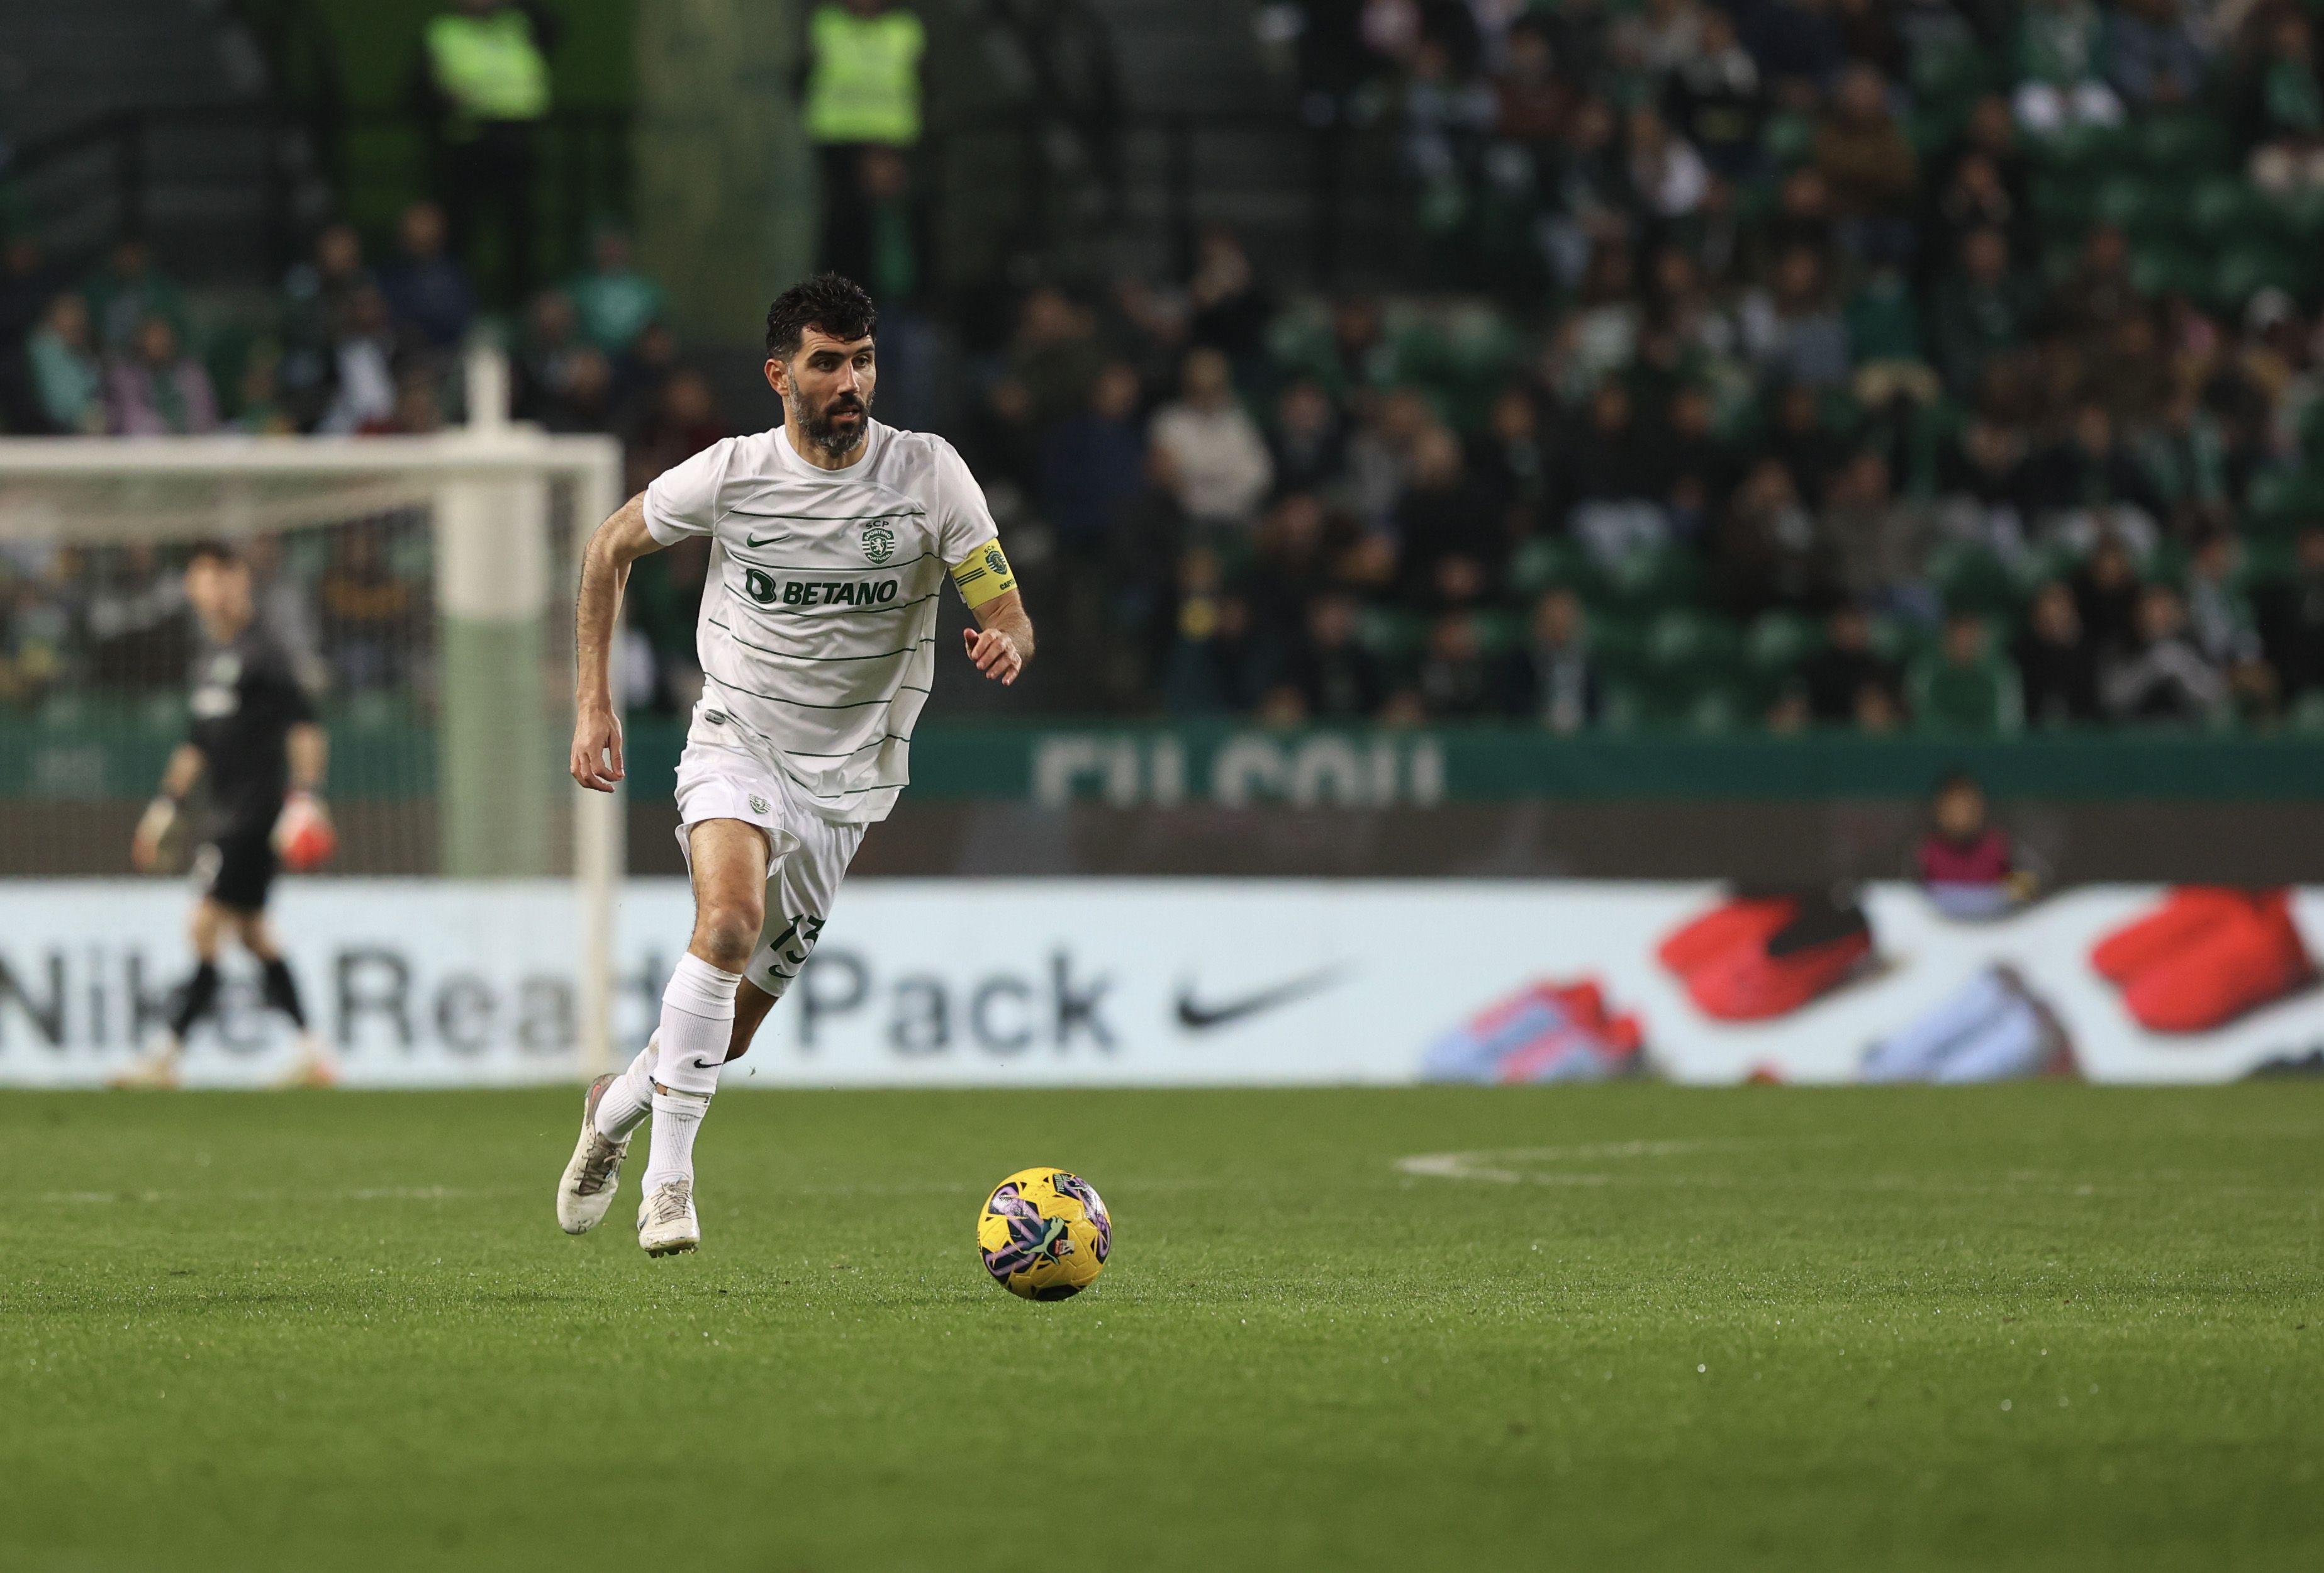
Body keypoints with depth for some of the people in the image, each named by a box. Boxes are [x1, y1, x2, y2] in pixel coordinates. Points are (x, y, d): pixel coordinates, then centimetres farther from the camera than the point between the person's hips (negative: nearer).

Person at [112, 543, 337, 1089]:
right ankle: (314, 1053, 13)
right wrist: (169, 803, 22)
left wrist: (306, 794, -24)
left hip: (258, 810, -9)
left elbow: (305, 726, -15)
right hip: (229, 813, 9)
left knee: (207, 925, -12)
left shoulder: (261, 653, -10)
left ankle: (168, 1055, -12)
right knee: (251, 932, 9)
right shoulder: (208, 656, 16)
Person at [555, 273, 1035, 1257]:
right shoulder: (729, 475, -9)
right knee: (729, 920, -32)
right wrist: (593, 703, 3)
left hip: (846, 779, 2)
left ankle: (619, 1104, 38)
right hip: (736, 745, -2)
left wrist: (1007, 644, -32)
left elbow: (1006, 612, -6)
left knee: (733, 1030, 5)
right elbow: (611, 547, 7)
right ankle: (669, 1177, -26)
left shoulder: (928, 473, -9)